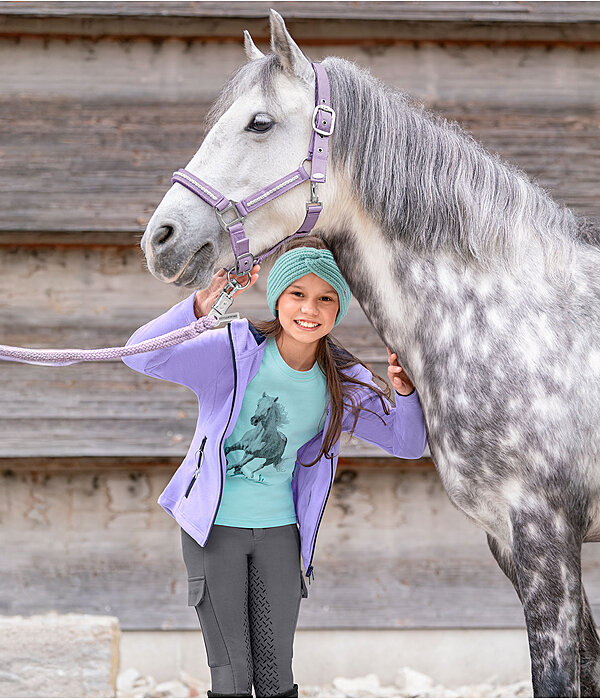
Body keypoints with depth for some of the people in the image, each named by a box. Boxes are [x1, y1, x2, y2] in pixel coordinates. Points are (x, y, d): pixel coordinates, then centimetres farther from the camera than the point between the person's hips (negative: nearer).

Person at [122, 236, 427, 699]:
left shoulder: (340, 382, -4)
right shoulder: (234, 351, -18)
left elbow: (408, 443, -1)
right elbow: (142, 356, -31)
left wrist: (404, 390, -23)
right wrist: (202, 305, -48)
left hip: (278, 531, 4)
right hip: (215, 527, -4)